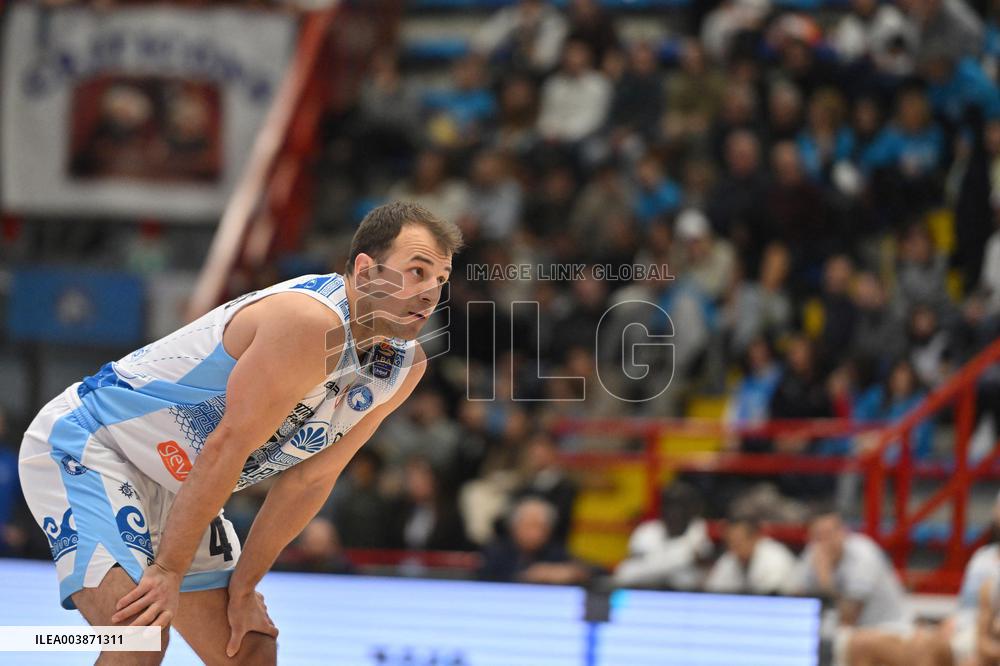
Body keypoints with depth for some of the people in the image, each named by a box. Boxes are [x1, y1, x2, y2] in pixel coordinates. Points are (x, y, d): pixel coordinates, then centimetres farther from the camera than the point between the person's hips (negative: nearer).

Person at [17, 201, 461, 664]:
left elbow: (311, 478, 3)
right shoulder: (312, 322, -29)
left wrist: (242, 587, 2)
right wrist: (167, 571, -25)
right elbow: (228, 446, -28)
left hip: (171, 485, 9)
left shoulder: (405, 368, -1)